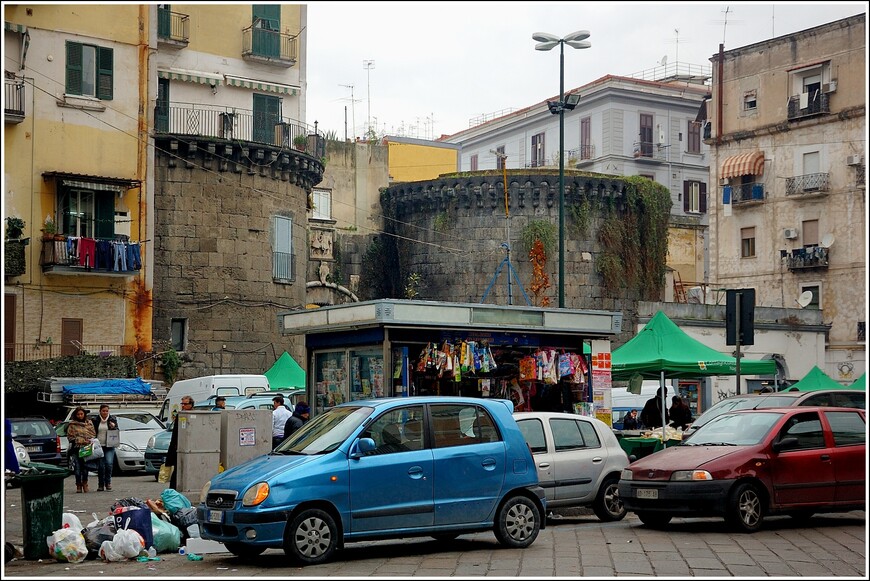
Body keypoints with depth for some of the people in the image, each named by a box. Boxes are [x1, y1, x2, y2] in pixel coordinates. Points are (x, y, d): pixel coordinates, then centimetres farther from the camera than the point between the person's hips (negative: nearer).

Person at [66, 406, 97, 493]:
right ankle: (78, 485, 4)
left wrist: (89, 441, -6)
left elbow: (94, 434, 13)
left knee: (85, 467, 2)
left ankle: (84, 484, 13)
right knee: (77, 467, -4)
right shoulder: (72, 425, 5)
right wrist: (79, 440, -9)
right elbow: (69, 436, 3)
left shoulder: (89, 423, 12)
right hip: (76, 448, -2)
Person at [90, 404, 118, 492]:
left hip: (109, 446, 0)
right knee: (100, 466, 0)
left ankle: (108, 482, 1)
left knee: (109, 463, -14)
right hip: (99, 446, 0)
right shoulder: (95, 420, 5)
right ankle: (101, 485, 8)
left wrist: (113, 428, -13)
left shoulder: (113, 419, 5)